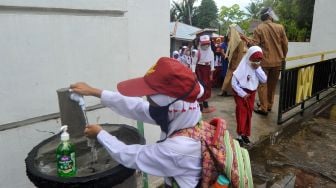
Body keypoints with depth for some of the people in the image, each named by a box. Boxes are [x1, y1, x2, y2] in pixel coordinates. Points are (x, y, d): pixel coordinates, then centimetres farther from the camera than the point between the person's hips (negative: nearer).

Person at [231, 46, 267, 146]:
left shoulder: (257, 68, 2)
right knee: (242, 114, -5)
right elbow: (234, 83, -19)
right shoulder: (242, 68, -17)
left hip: (251, 93, 6)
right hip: (241, 93, -6)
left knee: (249, 114, 11)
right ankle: (240, 135, 3)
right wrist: (243, 94, -19)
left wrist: (258, 69, -14)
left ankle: (245, 134, 23)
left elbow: (264, 80, -6)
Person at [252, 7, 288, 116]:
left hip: (263, 61, -3)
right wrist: (283, 57, 18)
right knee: (272, 85, 15)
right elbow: (285, 44, 6)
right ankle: (269, 105, 26)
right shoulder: (280, 27, 1)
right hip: (277, 61, 3)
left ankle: (263, 108, 4)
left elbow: (255, 46, -9)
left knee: (262, 85, 4)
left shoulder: (258, 29, -6)